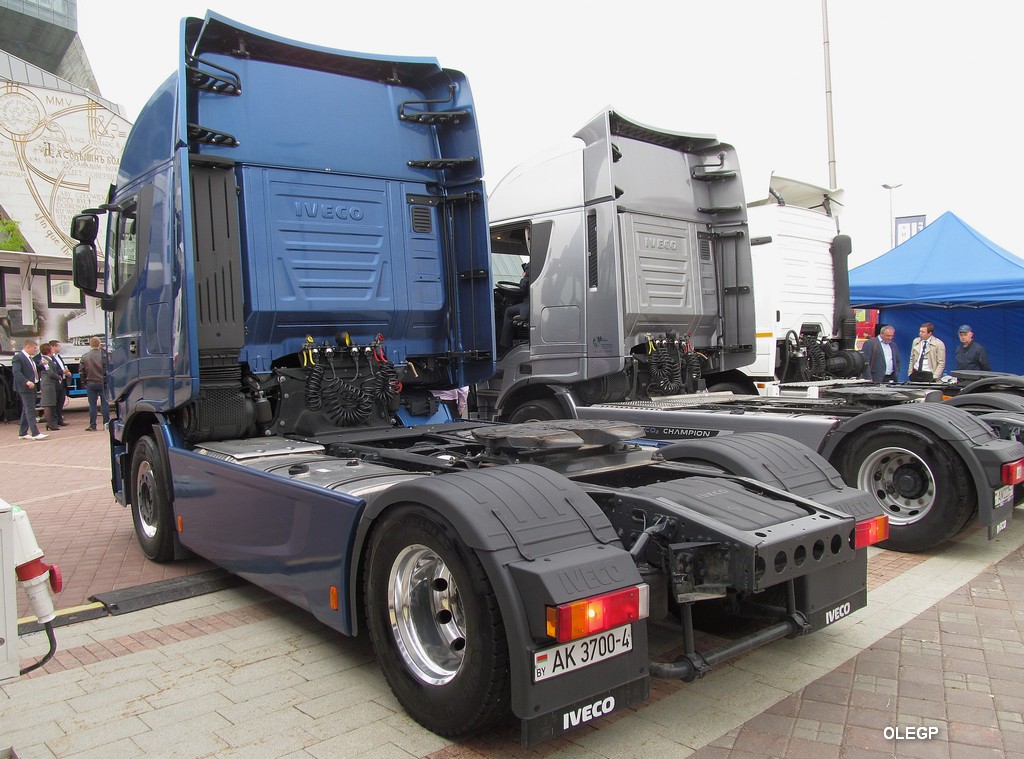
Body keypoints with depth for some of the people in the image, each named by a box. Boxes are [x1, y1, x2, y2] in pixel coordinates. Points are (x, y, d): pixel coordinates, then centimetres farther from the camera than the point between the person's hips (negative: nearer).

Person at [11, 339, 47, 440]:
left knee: (26, 410, 14)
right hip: (25, 388, -10)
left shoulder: (31, 358, 17)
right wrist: (27, 382, -31)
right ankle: (35, 433, -15)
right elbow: (17, 372, -21)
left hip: (32, 387, 10)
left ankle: (23, 433, 21)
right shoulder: (18, 357, -11)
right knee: (30, 410, -12)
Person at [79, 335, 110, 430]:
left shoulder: (84, 356, 0)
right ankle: (106, 422, 5)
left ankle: (92, 425, 6)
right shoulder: (103, 355, -9)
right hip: (102, 382, -2)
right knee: (104, 403, 5)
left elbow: (81, 371, 4)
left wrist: (84, 382, 14)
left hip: (90, 383, 2)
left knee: (92, 405, 5)